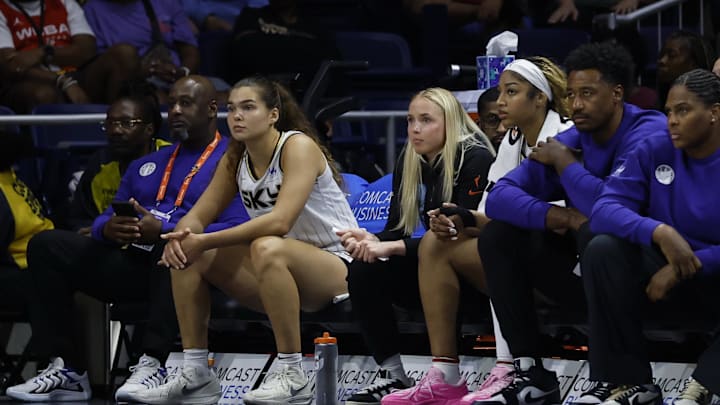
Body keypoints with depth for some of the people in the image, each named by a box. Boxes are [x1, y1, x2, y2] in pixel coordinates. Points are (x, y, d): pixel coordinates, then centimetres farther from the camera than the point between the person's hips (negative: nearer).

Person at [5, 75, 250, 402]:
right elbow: (104, 220, 20)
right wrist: (108, 228, -7)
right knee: (46, 246, -9)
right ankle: (65, 368, -16)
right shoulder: (145, 166, 25)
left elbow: (236, 231, -14)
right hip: (134, 264, 7)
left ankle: (153, 364, -41)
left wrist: (162, 231, -22)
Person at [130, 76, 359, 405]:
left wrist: (206, 241, -30)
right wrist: (181, 237, -19)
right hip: (283, 271, 8)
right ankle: (195, 375, -6)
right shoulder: (235, 159, 5)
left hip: (338, 269, -7)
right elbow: (198, 216, 7)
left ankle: (293, 377, -31)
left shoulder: (298, 146, -17)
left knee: (267, 248, -38)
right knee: (187, 256, -6)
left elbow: (280, 221, -29)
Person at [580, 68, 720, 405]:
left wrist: (682, 269, -26)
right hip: (664, 265, 3)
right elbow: (604, 209, -15)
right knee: (603, 249, -25)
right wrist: (659, 232, -33)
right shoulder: (655, 151, -3)